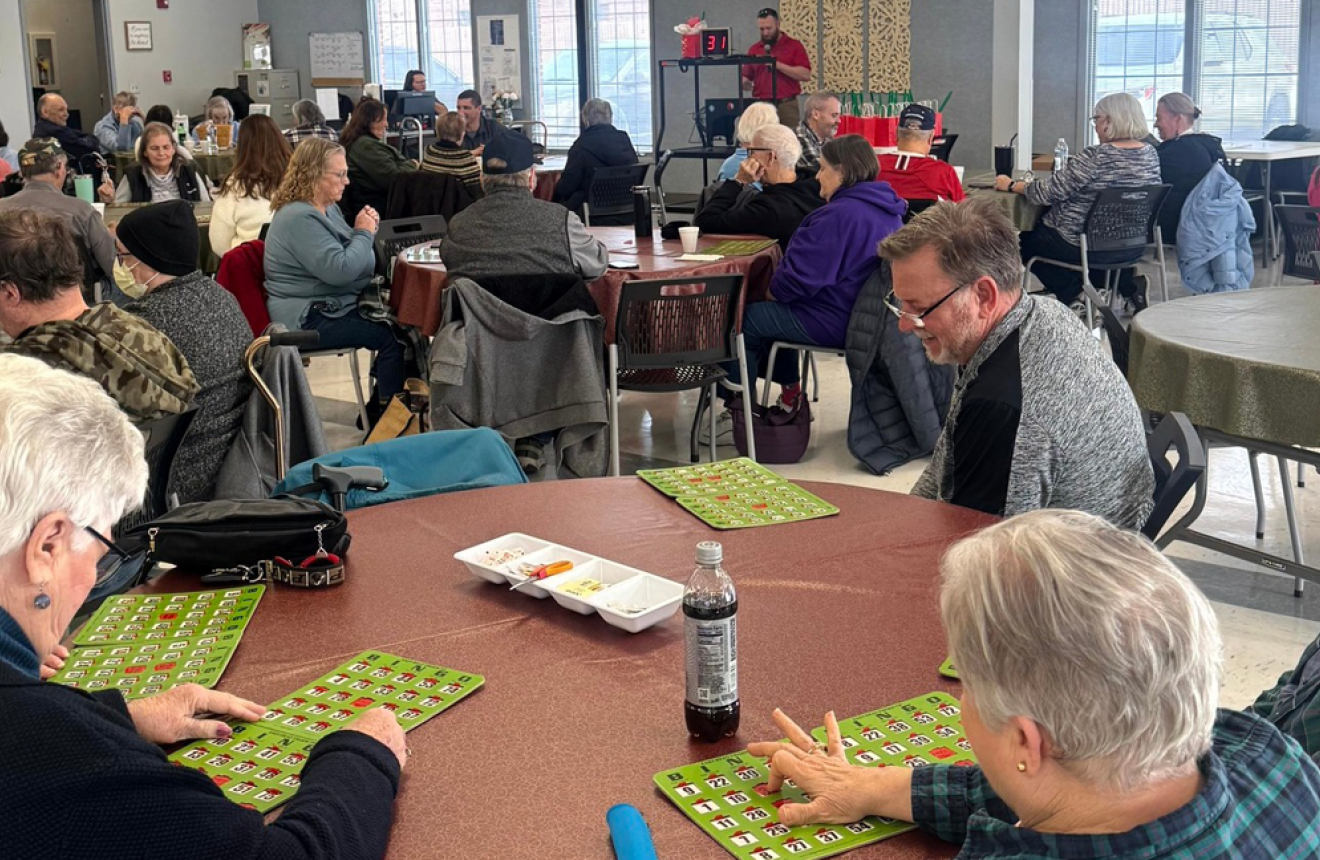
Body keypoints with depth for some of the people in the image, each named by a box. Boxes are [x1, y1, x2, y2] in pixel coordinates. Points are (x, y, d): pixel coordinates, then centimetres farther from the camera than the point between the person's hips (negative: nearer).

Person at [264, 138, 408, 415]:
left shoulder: (327, 207, 12)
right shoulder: (300, 218, -20)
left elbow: (351, 255, 23)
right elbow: (339, 269, -27)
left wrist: (366, 229, 3)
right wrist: (364, 233, -13)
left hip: (334, 305, 10)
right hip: (308, 319, -10)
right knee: (392, 336, -19)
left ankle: (378, 408, 8)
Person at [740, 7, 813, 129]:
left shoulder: (794, 45, 3)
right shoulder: (754, 49, 14)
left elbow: (805, 75, -7)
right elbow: (746, 79, 17)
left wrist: (777, 65, -12)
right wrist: (745, 83, -7)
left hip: (786, 106, -3)